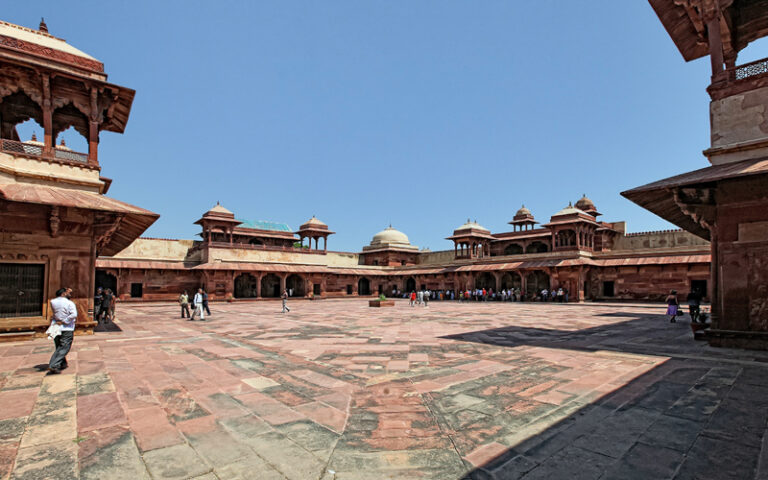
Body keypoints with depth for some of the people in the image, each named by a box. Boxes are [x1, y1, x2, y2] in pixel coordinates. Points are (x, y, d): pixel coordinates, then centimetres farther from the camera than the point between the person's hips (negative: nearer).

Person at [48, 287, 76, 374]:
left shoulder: (52, 302, 2)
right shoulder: (70, 303, -11)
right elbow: (74, 315, -24)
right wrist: (63, 322, -15)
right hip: (67, 329, -6)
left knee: (59, 347, 18)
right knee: (64, 348, -2)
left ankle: (63, 364, 26)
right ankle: (53, 366, -12)